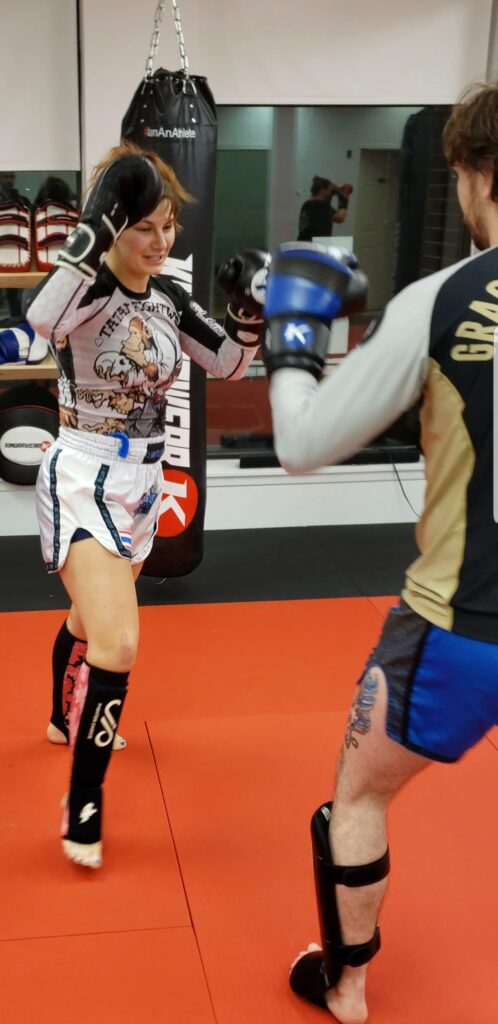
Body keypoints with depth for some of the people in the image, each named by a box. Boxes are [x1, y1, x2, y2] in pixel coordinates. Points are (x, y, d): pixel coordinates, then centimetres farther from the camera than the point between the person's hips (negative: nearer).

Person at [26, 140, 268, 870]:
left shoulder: (168, 297, 3)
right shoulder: (88, 285, -17)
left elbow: (229, 364, 10)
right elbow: (42, 321, -40)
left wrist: (250, 309, -7)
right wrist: (93, 232, -42)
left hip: (140, 484, 7)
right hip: (83, 481, -7)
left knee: (91, 620, 27)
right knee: (118, 643, -18)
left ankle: (69, 720, 54)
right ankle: (83, 810, -3)